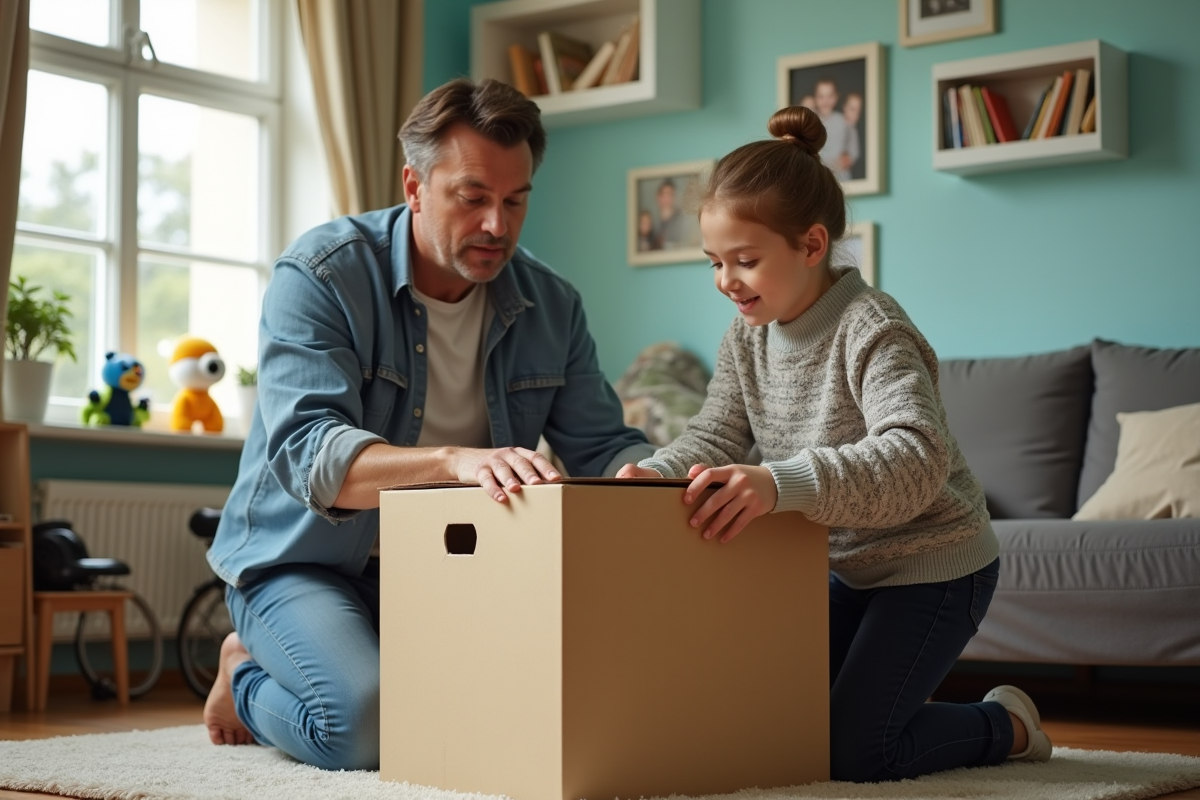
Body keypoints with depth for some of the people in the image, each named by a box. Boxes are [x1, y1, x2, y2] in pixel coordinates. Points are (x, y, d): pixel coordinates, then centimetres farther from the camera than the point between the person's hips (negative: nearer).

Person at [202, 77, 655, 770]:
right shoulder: (321, 275, -16)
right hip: (308, 561, -5)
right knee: (365, 724, -32)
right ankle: (248, 679, 7)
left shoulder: (552, 306, 1)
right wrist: (457, 460, -48)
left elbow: (604, 447, 2)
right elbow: (305, 454, -29)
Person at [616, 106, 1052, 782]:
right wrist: (655, 473, -25)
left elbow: (918, 461, -41)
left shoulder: (873, 332, -26)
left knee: (850, 752, -12)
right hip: (845, 567, 8)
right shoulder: (747, 338, -1)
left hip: (935, 567, -8)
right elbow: (716, 438, -1)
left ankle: (1007, 726, 15)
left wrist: (781, 483, -55)